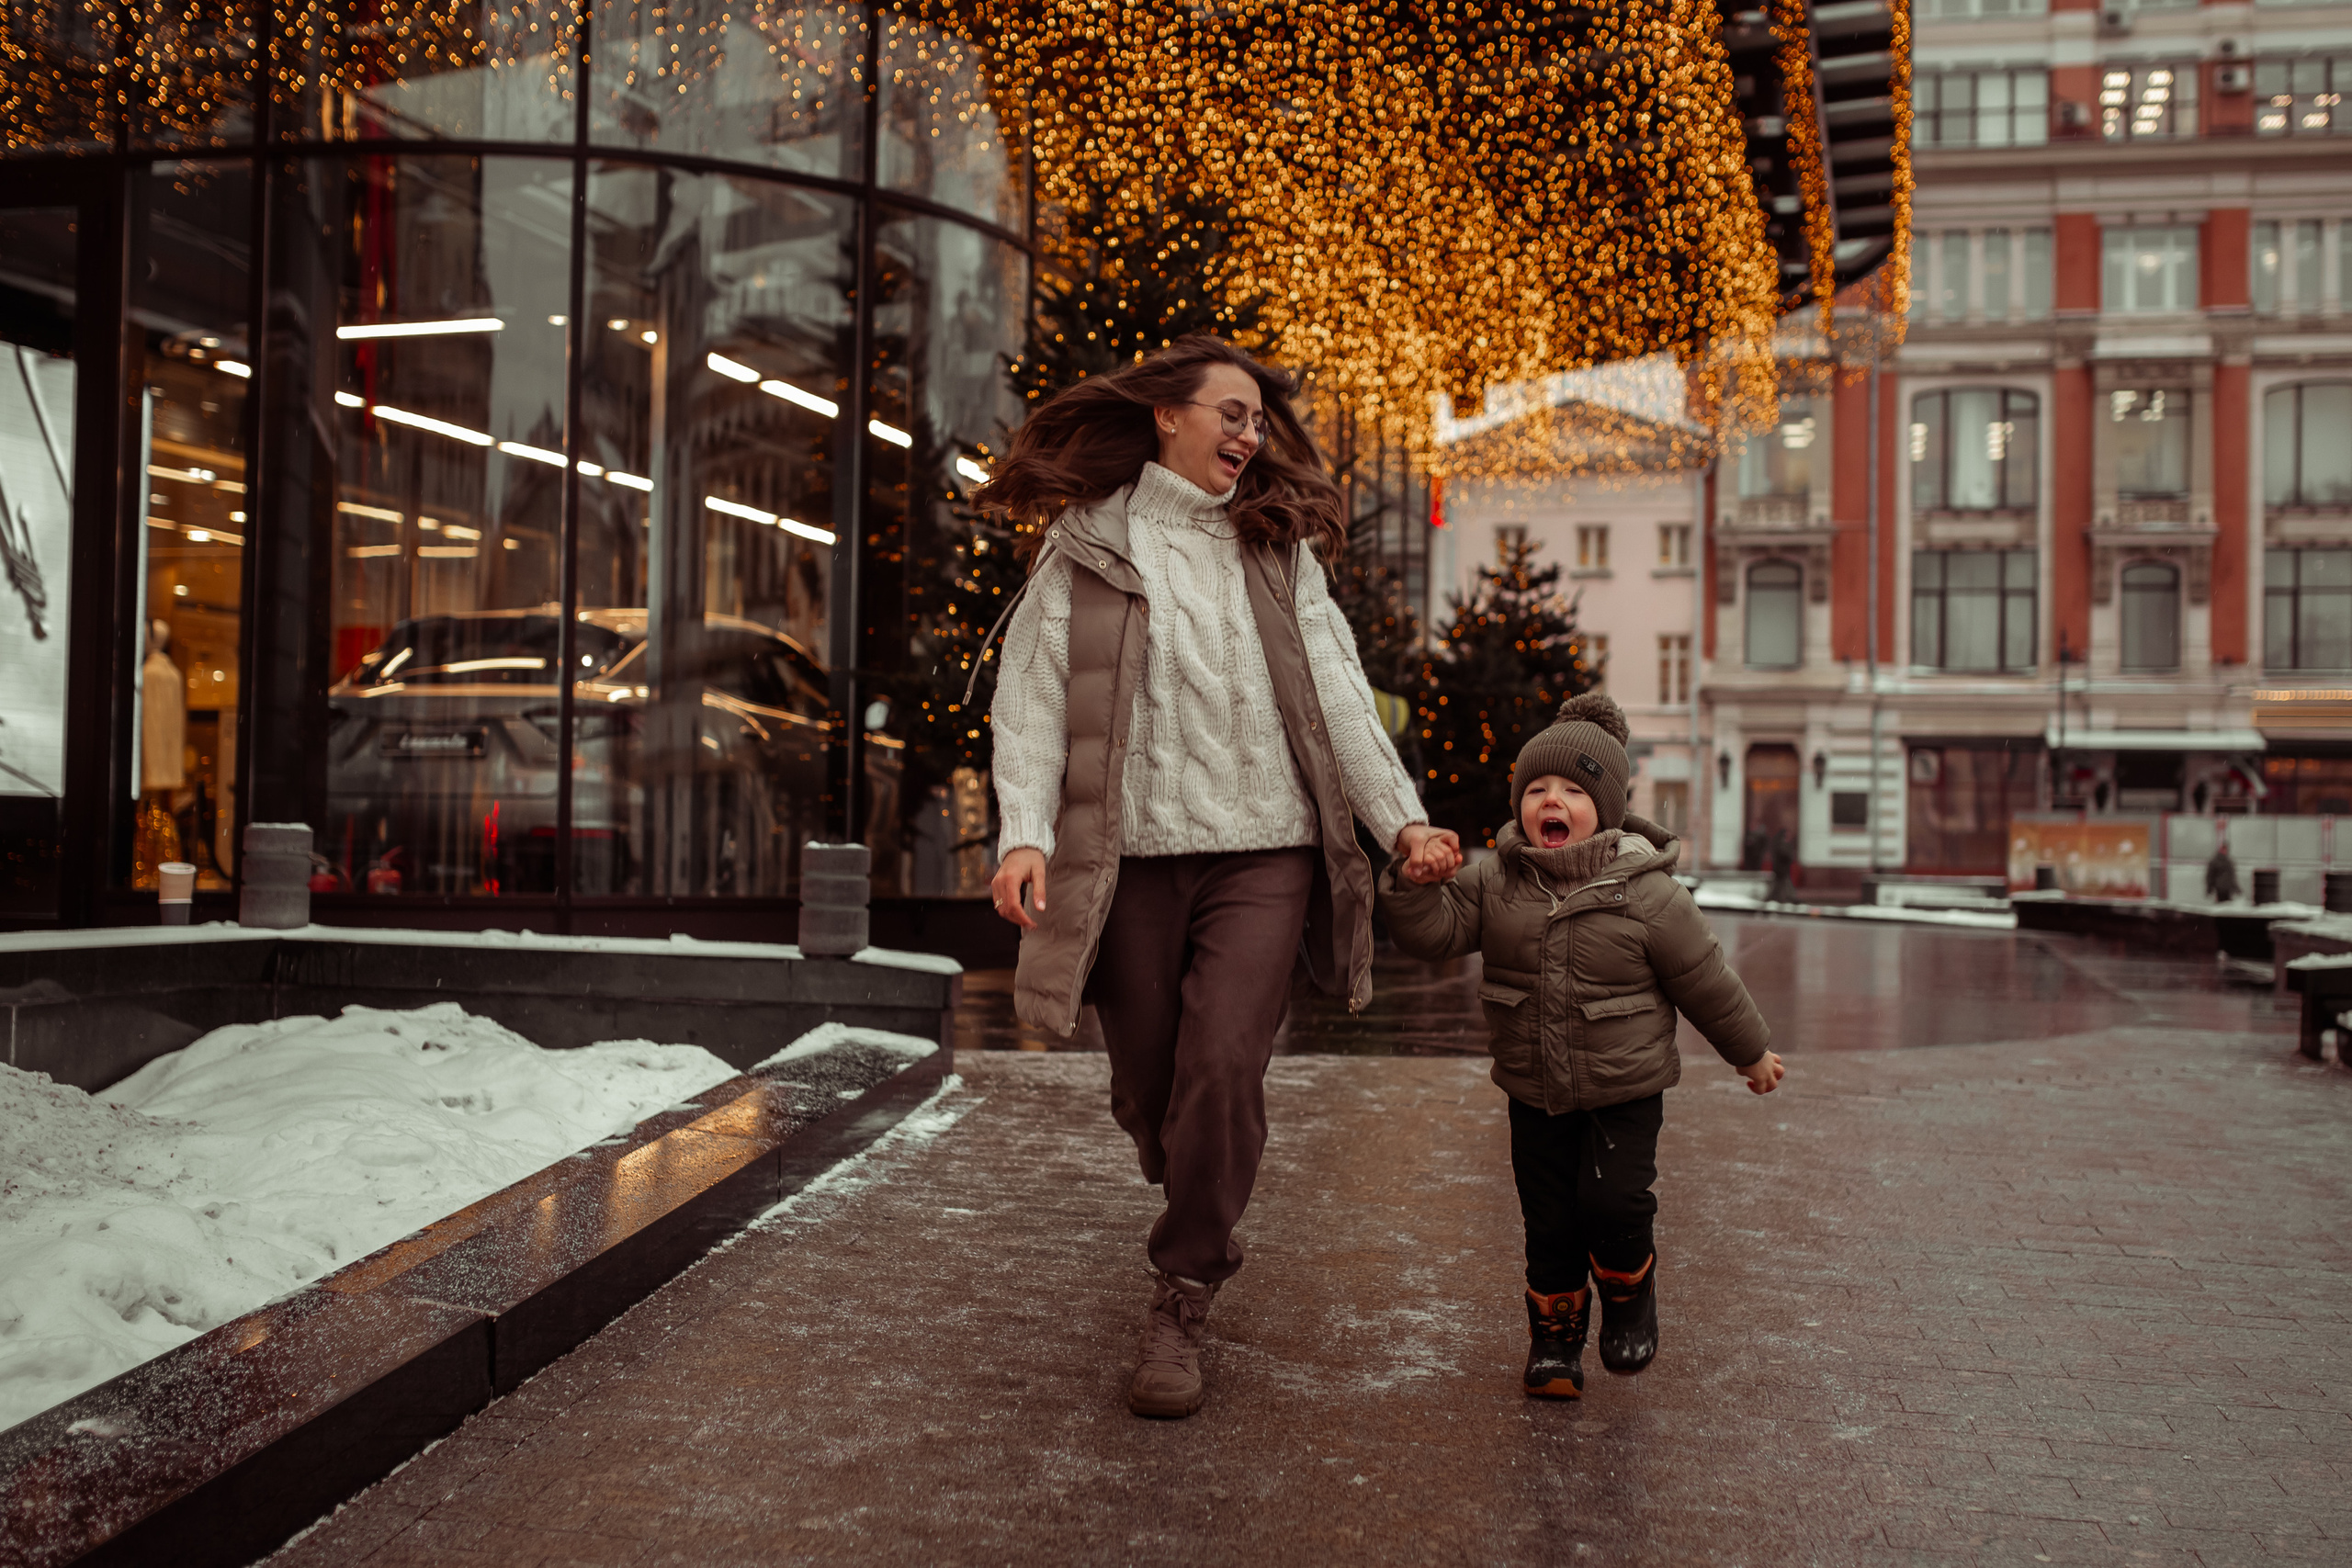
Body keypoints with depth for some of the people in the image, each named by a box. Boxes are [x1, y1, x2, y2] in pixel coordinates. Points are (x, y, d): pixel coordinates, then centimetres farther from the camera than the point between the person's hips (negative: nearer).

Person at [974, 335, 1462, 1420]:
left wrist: (1399, 819, 2)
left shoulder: (1280, 546, 15)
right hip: (1129, 852, -1)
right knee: (1147, 1086, 6)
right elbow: (1033, 691, 0)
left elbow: (1334, 690, 11)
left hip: (1263, 850, 1)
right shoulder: (1085, 542, 6)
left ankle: (1180, 1308, 2)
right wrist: (1024, 830, -14)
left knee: (1223, 1071, -12)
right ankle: (1205, 1233, 36)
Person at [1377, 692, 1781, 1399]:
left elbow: (1706, 980, -4)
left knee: (1612, 1201, -14)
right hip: (1534, 1092, 3)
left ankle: (1630, 1291, 18)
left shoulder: (1646, 892, -13)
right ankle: (1555, 1332, 28)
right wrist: (1415, 885, -33)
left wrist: (1752, 1051, 6)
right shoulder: (1494, 882, -5)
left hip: (1626, 1088, -3)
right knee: (1549, 1221, 7)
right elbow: (1435, 930, -13)